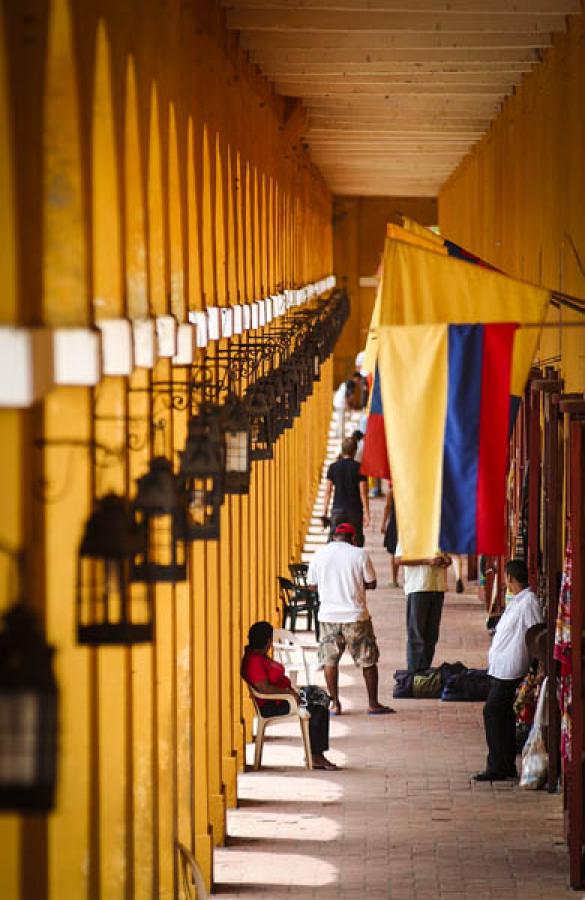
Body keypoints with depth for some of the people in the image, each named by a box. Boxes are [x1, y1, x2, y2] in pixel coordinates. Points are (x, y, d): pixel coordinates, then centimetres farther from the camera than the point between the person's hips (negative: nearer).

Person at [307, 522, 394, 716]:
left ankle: (335, 704, 9)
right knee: (368, 660, 8)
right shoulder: (360, 554, -6)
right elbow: (371, 584, -1)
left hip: (328, 615, 2)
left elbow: (311, 585, 7)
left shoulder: (319, 556, 1)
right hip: (355, 615, -2)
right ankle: (373, 704, 11)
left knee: (329, 660, 11)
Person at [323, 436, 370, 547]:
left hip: (338, 509, 2)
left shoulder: (333, 467, 3)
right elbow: (363, 493, -6)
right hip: (355, 511, -2)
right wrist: (366, 513, -3)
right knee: (357, 541, 5)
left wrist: (325, 512, 8)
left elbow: (328, 491, 3)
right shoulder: (359, 468, -4)